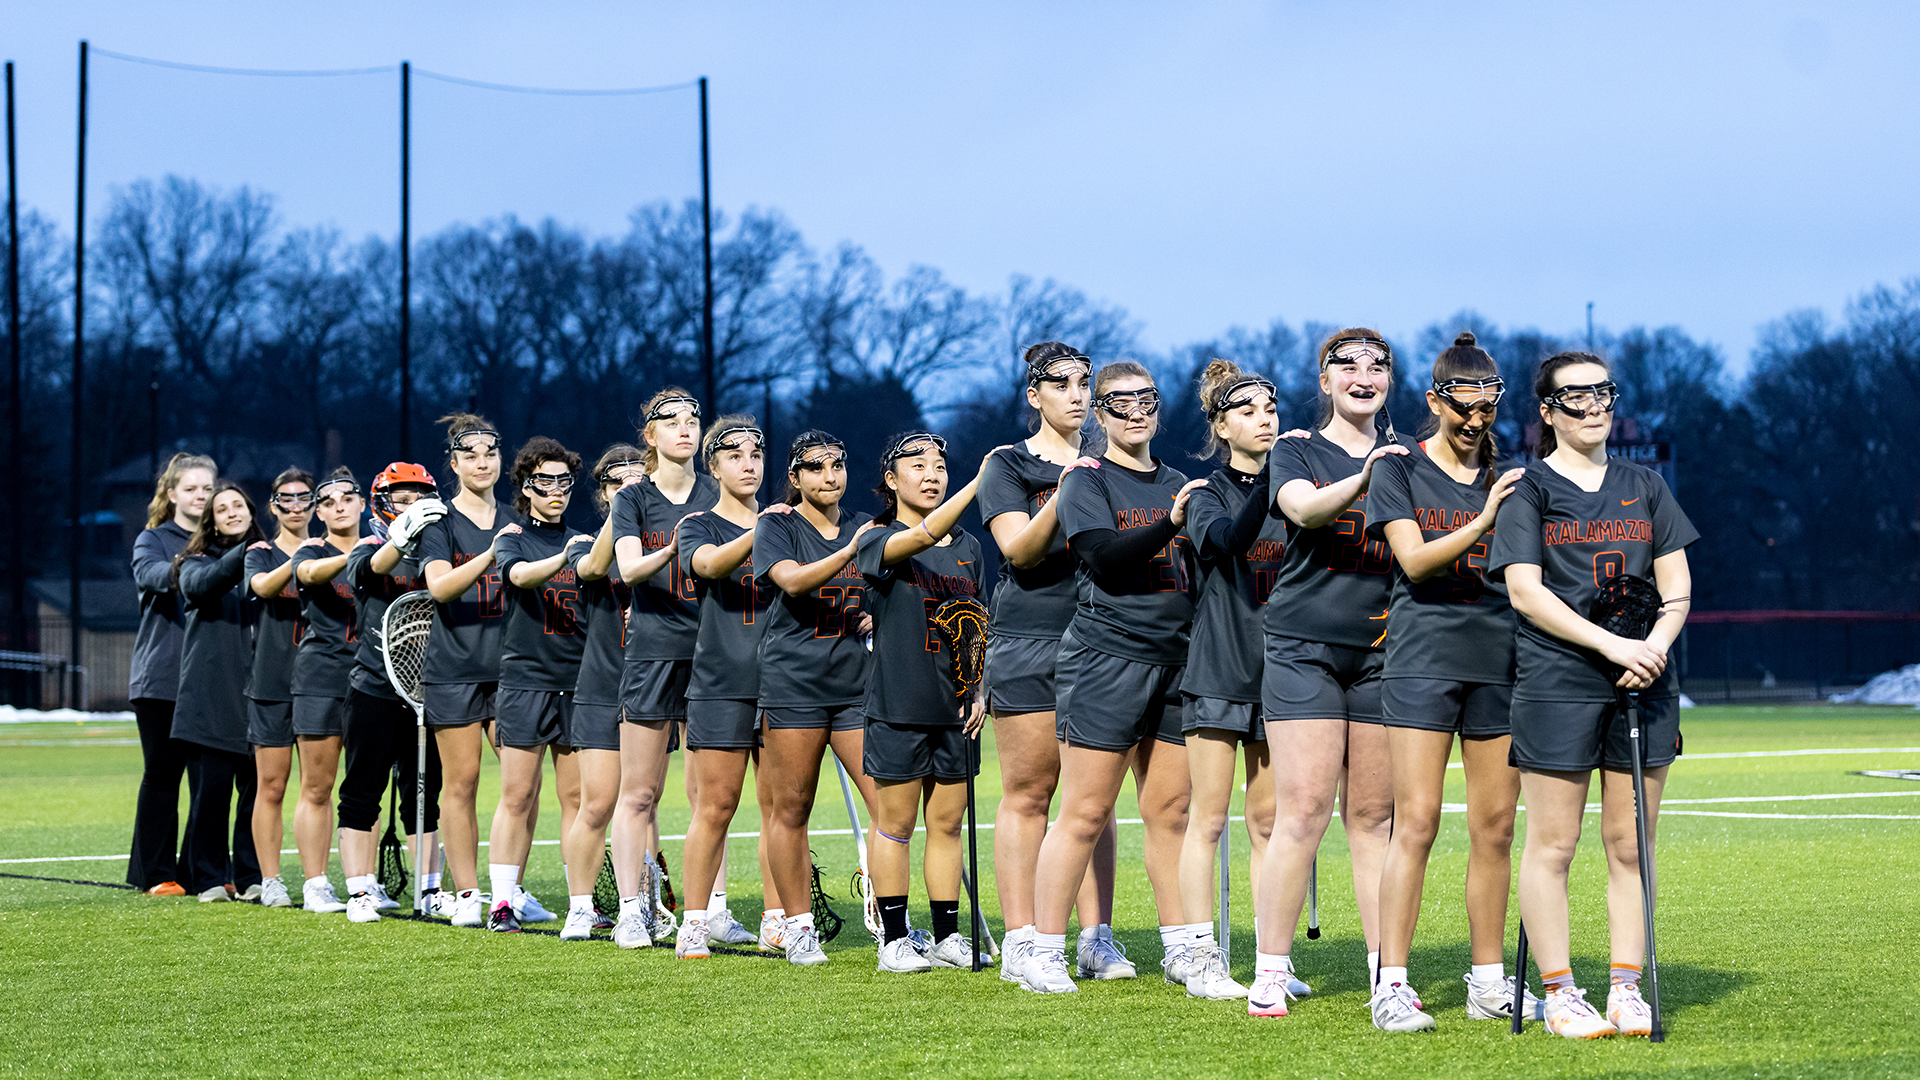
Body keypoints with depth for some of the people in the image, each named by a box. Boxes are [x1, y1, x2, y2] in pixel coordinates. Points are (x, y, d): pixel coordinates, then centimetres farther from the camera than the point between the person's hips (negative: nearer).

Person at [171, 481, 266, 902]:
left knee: (258, 788, -1)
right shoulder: (198, 561, 9)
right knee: (210, 789, -2)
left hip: (257, 695, 1)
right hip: (209, 699, -1)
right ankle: (209, 878, 6)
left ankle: (252, 876, 8)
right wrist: (241, 557, -28)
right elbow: (199, 586, -13)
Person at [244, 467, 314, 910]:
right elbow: (263, 586, -16)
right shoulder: (261, 554, 6)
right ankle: (270, 881, 3)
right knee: (271, 787, -1)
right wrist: (299, 559, -33)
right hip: (271, 685, -2)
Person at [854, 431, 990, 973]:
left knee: (947, 823, 8)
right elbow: (924, 535, -28)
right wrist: (979, 484, -38)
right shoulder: (878, 541, -6)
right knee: (896, 824, 1)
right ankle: (894, 939, 8)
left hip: (954, 706, 5)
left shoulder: (968, 546, 11)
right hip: (898, 704, -4)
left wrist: (980, 691, 6)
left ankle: (948, 934, 14)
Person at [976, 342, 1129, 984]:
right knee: (1027, 793, -3)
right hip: (1029, 644, -4)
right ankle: (1021, 943, -1)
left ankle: (1096, 938, 4)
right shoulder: (1009, 466, 4)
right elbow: (1019, 549, -11)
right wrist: (1063, 498, -26)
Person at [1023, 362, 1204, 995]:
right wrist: (1170, 524, -27)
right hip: (1106, 656, -5)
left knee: (1171, 809, 7)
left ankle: (1179, 948, 14)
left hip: (1177, 658, 5)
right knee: (1085, 812, -5)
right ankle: (1044, 953, -1)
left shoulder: (1178, 485, 18)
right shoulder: (1087, 483, 0)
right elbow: (1106, 555, -17)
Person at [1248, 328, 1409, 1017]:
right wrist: (1363, 480, -34)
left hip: (1382, 650, 3)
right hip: (1305, 645, -3)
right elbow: (1303, 506, -17)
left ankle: (1386, 968, 9)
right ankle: (1271, 972, -4)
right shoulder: (1296, 454, 5)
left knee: (1374, 814, 4)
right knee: (1303, 809, -9)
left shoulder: (1406, 459, 14)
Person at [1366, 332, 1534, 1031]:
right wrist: (1482, 521, -21)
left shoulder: (1506, 477, 14)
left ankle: (1488, 981, 13)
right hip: (1423, 658, -4)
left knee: (1495, 827, 5)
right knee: (1416, 822, -9)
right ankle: (1392, 985, -8)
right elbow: (1414, 560, -10)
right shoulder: (1399, 470, 2)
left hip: (1499, 659, 4)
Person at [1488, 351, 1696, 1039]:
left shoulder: (1644, 486, 16)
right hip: (1556, 681, -4)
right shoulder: (1528, 488, 2)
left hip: (1644, 683, 4)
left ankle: (1626, 989, 10)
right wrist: (1613, 645, -16)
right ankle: (1559, 993, 3)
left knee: (1632, 844, 4)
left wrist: (1654, 646, -7)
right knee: (1552, 845, -3)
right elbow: (1525, 591, -8)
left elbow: (1677, 586, 13)